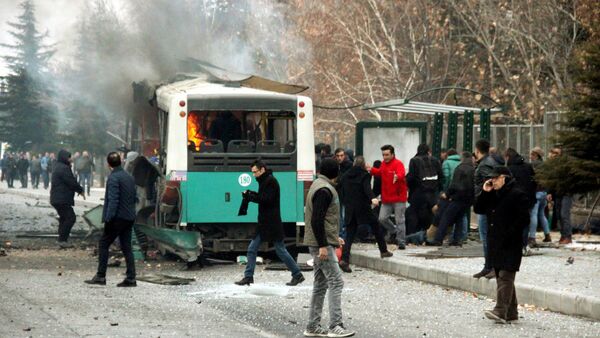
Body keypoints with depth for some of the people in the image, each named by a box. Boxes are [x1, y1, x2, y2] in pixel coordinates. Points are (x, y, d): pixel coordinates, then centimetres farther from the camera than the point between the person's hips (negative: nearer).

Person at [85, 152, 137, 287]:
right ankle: (131, 278, 5)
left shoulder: (113, 178, -13)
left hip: (117, 217, -8)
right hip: (129, 218, 8)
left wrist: (108, 218, -20)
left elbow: (113, 200, -20)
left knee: (103, 245, 2)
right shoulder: (129, 177, 12)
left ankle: (100, 276, 1)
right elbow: (135, 198, 16)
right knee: (126, 247, 9)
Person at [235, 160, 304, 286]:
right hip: (264, 223, 9)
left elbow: (266, 199, -22)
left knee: (280, 250, -2)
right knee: (252, 249, 5)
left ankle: (297, 275, 7)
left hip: (272, 223, -9)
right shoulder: (265, 181, 15)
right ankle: (248, 277, 6)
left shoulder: (271, 181, -14)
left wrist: (249, 196, -17)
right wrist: (251, 194, 0)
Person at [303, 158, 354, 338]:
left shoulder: (318, 185, 16)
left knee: (321, 284, 12)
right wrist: (323, 245, -23)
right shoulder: (324, 190, -16)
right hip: (322, 244, -11)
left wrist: (334, 237, 24)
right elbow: (317, 220, -22)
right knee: (336, 282, -10)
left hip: (320, 243, 11)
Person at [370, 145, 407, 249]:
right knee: (382, 218, 3)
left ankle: (401, 242, 4)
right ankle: (394, 231, 29)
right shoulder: (383, 164, 10)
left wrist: (397, 177, -55)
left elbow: (401, 174, -33)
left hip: (399, 198, -7)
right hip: (386, 198, 7)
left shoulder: (398, 164, -13)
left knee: (400, 221, -3)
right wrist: (371, 170, 16)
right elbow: (379, 172, 31)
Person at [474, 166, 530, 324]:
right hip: (495, 244, 9)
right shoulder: (493, 195, 18)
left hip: (510, 245, -9)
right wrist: (484, 192, 4)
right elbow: (478, 209, 18)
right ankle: (511, 312, 17)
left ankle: (500, 311, -23)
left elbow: (523, 219, -15)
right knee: (501, 277, 11)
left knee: (505, 277, -14)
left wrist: (508, 235, -20)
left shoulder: (517, 195, -9)